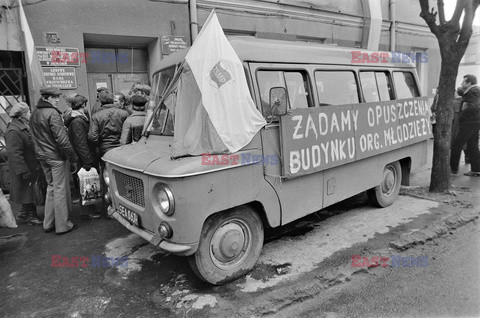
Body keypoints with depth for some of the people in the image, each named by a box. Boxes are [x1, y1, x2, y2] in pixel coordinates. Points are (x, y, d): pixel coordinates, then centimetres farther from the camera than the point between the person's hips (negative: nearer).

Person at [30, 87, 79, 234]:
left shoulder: (34, 114, 12)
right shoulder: (52, 113, -16)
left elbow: (36, 137, 15)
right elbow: (62, 139, -20)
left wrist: (41, 153, 18)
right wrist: (73, 158, -15)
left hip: (42, 157, 9)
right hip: (57, 157, -8)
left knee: (51, 187, 18)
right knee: (60, 190, 0)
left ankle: (48, 223, 25)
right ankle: (62, 225, 9)